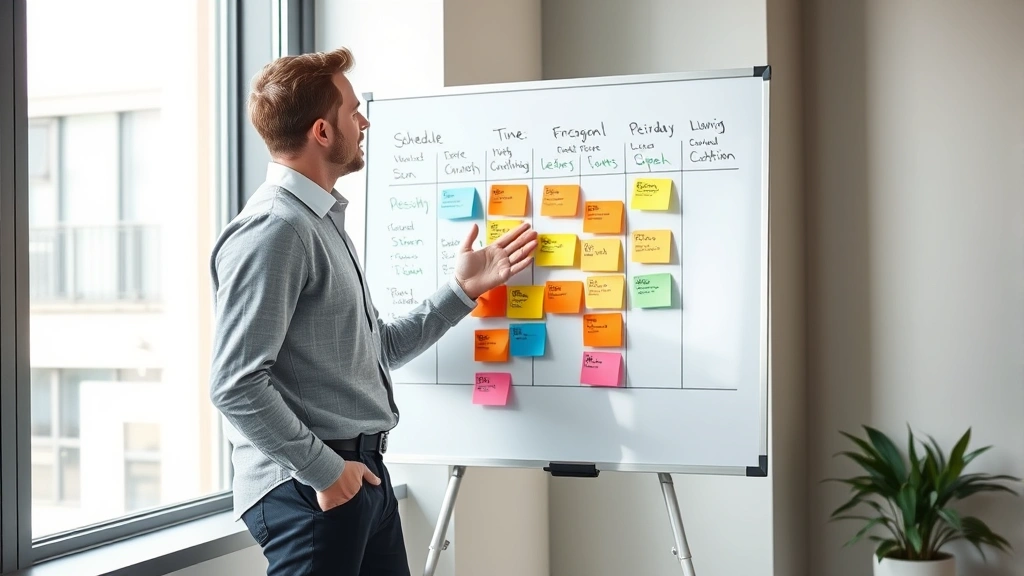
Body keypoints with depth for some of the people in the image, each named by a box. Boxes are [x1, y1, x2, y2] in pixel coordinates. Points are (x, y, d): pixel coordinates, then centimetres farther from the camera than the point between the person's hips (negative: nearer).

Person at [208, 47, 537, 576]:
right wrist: (324, 470, -18)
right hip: (311, 489, -9)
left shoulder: (323, 221, 14)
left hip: (362, 474, 10)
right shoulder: (273, 229, -17)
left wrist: (463, 289, 16)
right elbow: (236, 385, -22)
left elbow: (378, 350, 18)